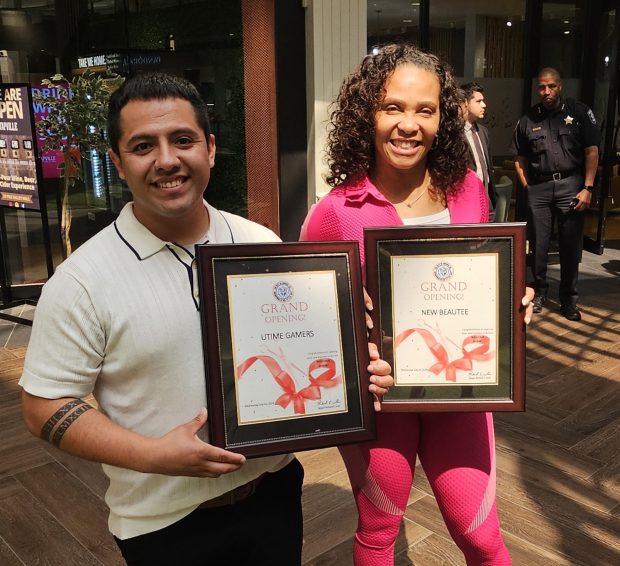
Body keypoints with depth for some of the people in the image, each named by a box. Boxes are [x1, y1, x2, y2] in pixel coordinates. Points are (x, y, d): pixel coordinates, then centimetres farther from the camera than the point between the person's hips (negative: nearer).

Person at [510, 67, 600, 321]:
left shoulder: (579, 112, 1)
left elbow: (592, 151, -1)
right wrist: (527, 187, 3)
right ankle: (539, 291, 24)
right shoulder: (528, 120, 8)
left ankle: (569, 299, 16)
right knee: (538, 244, 6)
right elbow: (519, 158, 13)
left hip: (570, 185, -1)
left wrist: (587, 188, -7)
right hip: (538, 188, 2)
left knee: (571, 245, 2)